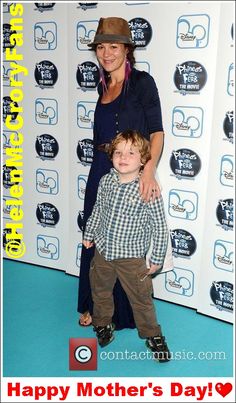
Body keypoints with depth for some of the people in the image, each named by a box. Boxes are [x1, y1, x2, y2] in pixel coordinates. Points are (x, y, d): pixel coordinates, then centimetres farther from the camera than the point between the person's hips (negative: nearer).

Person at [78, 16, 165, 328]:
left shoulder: (142, 82, -7)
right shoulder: (103, 85, 13)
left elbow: (156, 131, -13)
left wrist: (149, 170, -28)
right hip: (100, 171, 7)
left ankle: (126, 311, 23)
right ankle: (95, 305, 30)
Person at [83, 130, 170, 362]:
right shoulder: (106, 181, -5)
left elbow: (159, 226, -13)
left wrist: (157, 258, -8)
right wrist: (89, 234, 19)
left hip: (132, 257, -4)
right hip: (103, 251, 4)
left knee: (141, 298, 10)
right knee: (100, 292, 22)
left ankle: (152, 335, 33)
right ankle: (102, 325, 48)